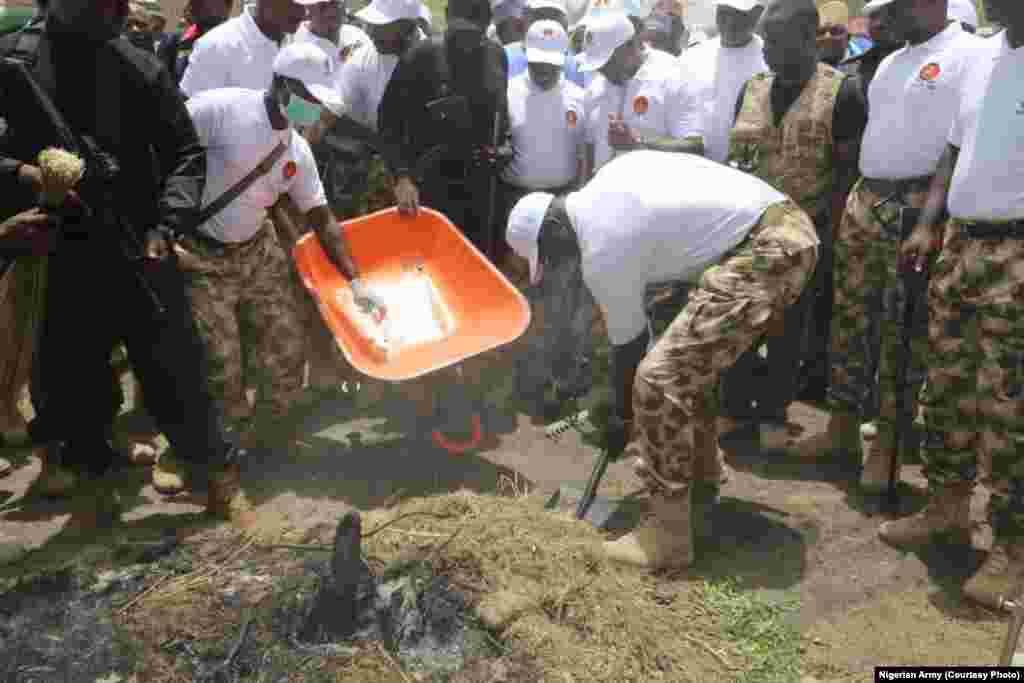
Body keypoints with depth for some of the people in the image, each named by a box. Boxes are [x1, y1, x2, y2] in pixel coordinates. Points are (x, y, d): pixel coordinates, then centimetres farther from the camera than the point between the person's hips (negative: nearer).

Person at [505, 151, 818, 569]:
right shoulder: (607, 180, 14)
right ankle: (701, 474, 41)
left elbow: (627, 343, 1)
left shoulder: (601, 253, -10)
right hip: (787, 224, 10)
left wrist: (620, 417, 16)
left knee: (659, 377, -11)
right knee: (686, 355, 24)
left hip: (769, 252, -10)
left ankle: (668, 539, -4)